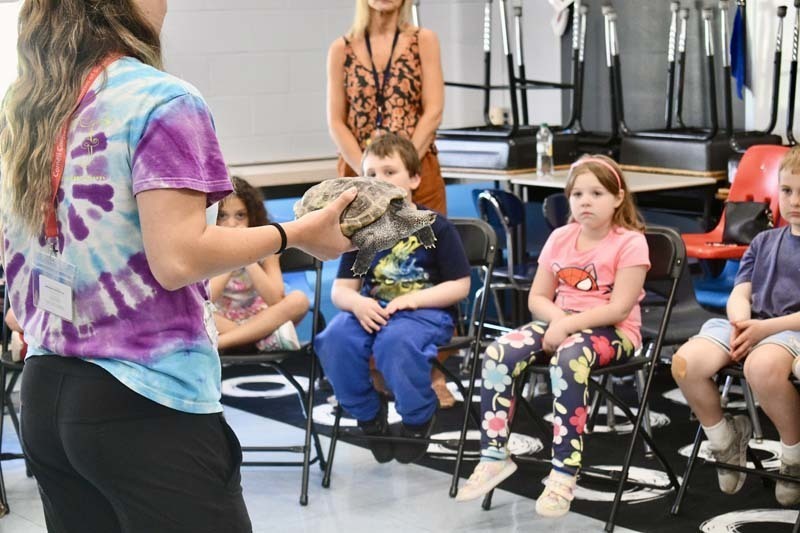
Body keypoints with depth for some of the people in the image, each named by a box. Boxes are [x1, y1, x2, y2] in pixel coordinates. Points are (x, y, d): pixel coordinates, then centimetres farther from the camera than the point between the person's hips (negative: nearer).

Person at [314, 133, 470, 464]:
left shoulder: (435, 227, 0)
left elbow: (459, 286, -2)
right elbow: (340, 289, 9)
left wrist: (412, 299, -15)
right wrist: (357, 303, -16)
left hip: (425, 312, -4)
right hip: (372, 311, 4)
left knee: (396, 341, -39)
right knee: (334, 339, -29)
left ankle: (418, 418, -10)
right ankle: (368, 415, -5)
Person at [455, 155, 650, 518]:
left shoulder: (630, 243, -7)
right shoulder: (560, 238, 10)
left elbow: (619, 308, -16)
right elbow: (537, 298, 10)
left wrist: (568, 324, -22)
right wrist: (558, 319, -12)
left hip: (612, 332, -6)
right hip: (561, 324, 6)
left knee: (569, 357, -40)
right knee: (498, 353, -21)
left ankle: (564, 472, -37)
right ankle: (494, 454, -16)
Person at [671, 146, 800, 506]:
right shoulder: (764, 241, 21)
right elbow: (740, 294, 12)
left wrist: (767, 327, -18)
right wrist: (740, 323, -11)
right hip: (749, 327, 5)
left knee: (762, 366, -42)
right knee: (685, 362, -25)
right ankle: (725, 437, 3)